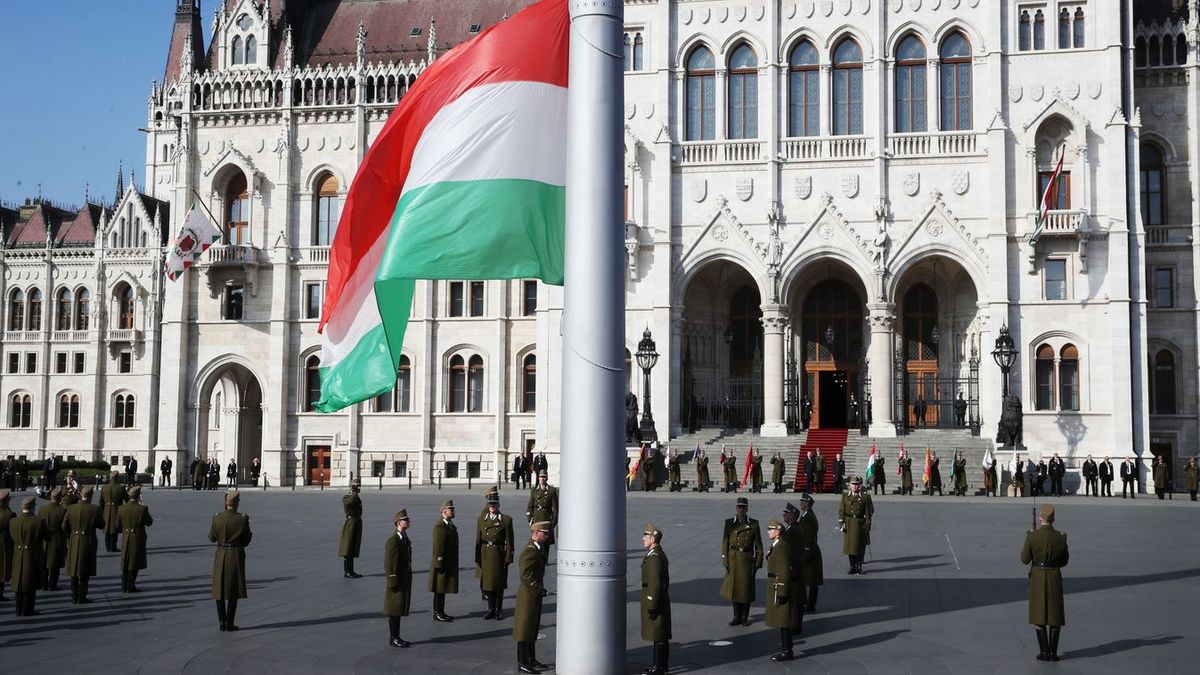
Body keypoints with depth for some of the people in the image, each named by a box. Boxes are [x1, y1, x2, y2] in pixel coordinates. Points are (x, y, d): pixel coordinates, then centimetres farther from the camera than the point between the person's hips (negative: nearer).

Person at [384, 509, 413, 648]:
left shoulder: (405, 539, 11)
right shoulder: (392, 540, -17)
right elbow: (389, 563, -18)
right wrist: (393, 583, -19)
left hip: (405, 579, 9)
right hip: (396, 580, -9)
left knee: (400, 609, 13)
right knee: (394, 610, -2)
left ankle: (396, 636, 19)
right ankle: (393, 638, 4)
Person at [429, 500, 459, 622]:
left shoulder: (450, 524, 12)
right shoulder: (439, 526, -18)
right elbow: (437, 547, -20)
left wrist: (453, 563, 20)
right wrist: (439, 564, -21)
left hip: (449, 564, 9)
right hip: (442, 564, -9)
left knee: (443, 589, 14)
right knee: (439, 590, -1)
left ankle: (441, 612, 20)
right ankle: (437, 613, 5)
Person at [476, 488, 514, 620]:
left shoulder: (506, 520, -3)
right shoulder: (481, 519, 7)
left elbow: (509, 541, -4)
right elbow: (478, 539, 8)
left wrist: (508, 558, -9)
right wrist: (477, 558, 3)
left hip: (499, 554, -3)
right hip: (485, 554, 3)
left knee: (499, 583, 3)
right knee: (486, 582, 8)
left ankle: (499, 610, 14)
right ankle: (491, 609, 18)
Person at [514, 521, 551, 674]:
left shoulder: (538, 549, 10)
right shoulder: (530, 551, -22)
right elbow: (525, 574, -27)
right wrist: (539, 589, -22)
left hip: (535, 594, 10)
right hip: (529, 594, -10)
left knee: (533, 627, 19)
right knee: (525, 627, -3)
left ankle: (531, 659, 30)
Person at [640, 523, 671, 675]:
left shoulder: (655, 557, -21)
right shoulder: (659, 554, 12)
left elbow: (655, 584, -24)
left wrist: (652, 607, -21)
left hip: (654, 601, -10)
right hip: (661, 600, 10)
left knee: (658, 635, -4)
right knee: (661, 635, 15)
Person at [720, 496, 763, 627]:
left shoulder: (754, 524, -1)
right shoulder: (729, 523, 1)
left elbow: (758, 545, 1)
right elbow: (725, 543, 2)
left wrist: (758, 562, -3)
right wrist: (725, 561, -4)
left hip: (748, 560, -1)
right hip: (734, 560, 1)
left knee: (747, 588, 4)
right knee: (734, 588, 7)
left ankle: (745, 617, 17)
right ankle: (737, 617, 18)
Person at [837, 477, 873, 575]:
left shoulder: (865, 497, 0)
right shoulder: (845, 496, 6)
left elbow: (868, 512, 0)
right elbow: (841, 511, 5)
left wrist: (867, 526, -5)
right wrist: (841, 524, -3)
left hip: (860, 525, -2)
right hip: (849, 525, 2)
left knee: (860, 547, 0)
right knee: (849, 545, 4)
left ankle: (859, 567, 11)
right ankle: (852, 567, 13)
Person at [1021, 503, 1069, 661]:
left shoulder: (1032, 536, -13)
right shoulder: (1061, 538, -7)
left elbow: (1025, 560, -5)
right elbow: (1064, 561, 5)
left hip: (1037, 577, -1)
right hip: (1055, 577, 1)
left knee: (1038, 615, 9)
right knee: (1055, 615, 10)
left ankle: (1044, 652, 6)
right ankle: (1053, 652, 9)